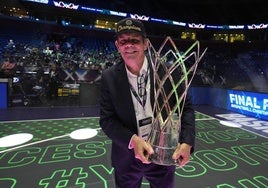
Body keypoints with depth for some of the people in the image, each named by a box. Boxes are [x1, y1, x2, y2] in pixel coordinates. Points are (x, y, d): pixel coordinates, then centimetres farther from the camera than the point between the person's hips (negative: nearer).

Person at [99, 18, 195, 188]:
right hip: (126, 156, 1)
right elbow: (107, 119, -8)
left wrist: (187, 142, -20)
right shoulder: (109, 77, -9)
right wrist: (132, 140, -23)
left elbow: (186, 107, -7)